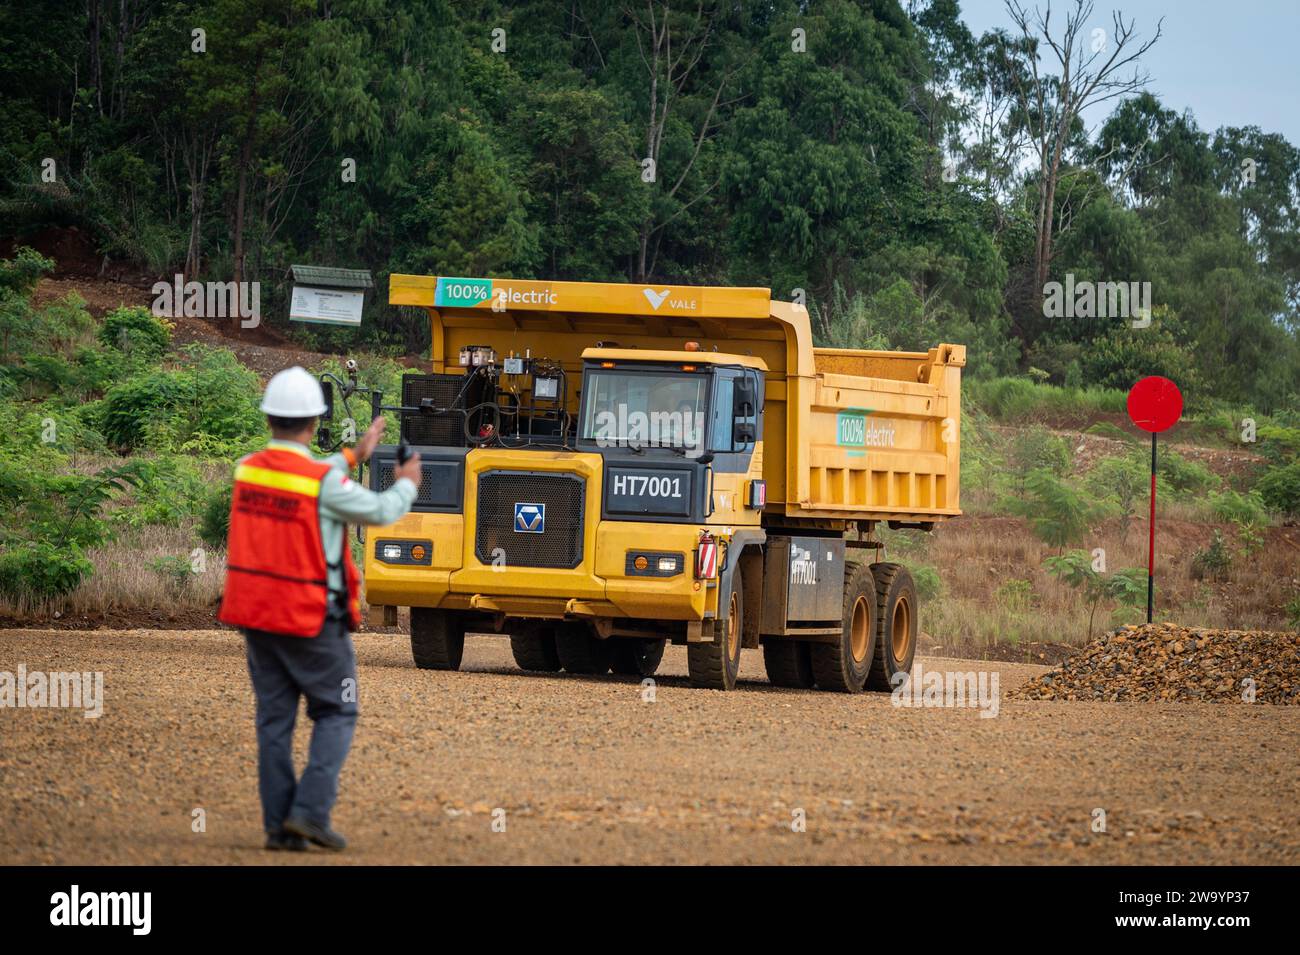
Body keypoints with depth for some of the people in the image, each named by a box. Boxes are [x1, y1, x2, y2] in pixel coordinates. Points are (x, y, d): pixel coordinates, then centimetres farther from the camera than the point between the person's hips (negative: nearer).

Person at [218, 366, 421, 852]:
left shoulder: (247, 469, -1)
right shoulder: (324, 483, -19)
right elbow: (381, 512, -5)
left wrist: (353, 456, 30)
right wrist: (407, 486, 17)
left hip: (255, 615, 5)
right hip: (312, 622, -5)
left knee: (274, 719, 10)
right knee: (336, 714, 9)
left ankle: (279, 824, 7)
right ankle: (311, 809, -4)